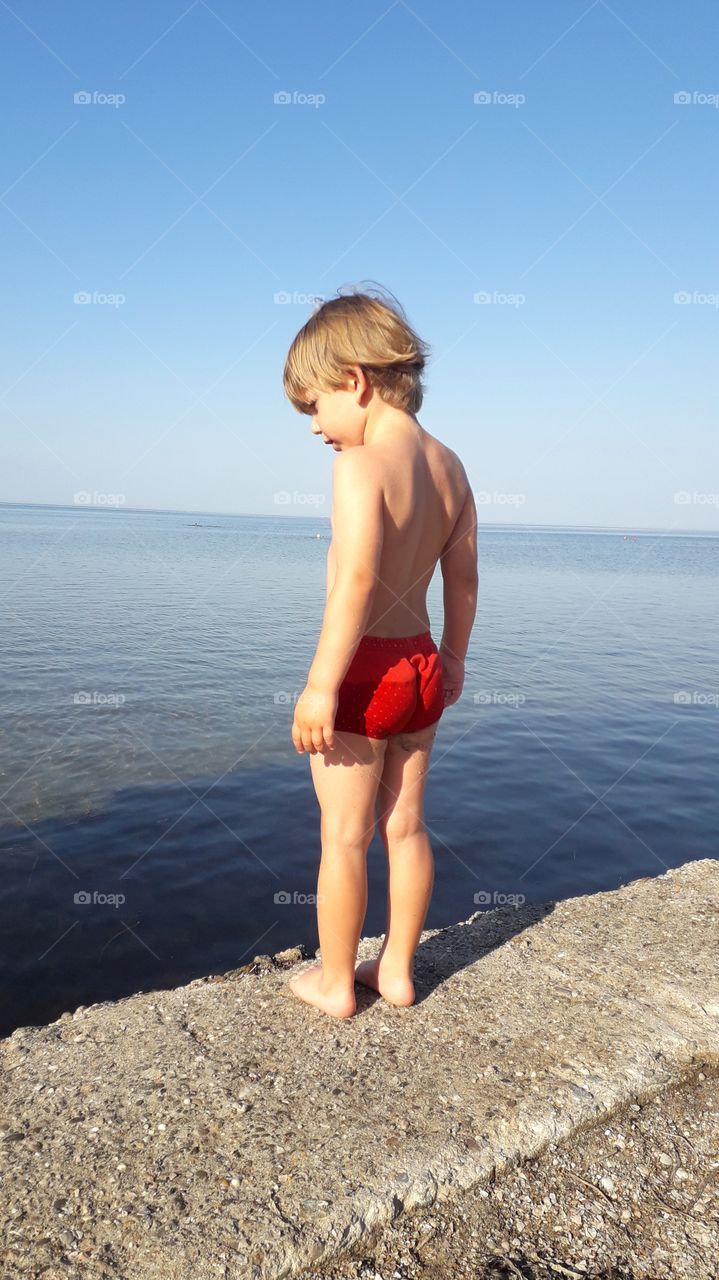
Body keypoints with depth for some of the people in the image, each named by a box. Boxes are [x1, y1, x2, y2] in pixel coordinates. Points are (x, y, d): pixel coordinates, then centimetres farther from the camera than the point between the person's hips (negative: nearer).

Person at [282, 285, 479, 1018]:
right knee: (405, 826, 16)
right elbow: (464, 577, 11)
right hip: (421, 663, 8)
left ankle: (334, 982, 22)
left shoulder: (359, 464, -16)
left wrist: (321, 684, -25)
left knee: (344, 836, 7)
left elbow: (357, 578, -27)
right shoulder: (447, 464, 7)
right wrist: (453, 659, 21)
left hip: (365, 669, -7)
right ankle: (397, 971, 30)